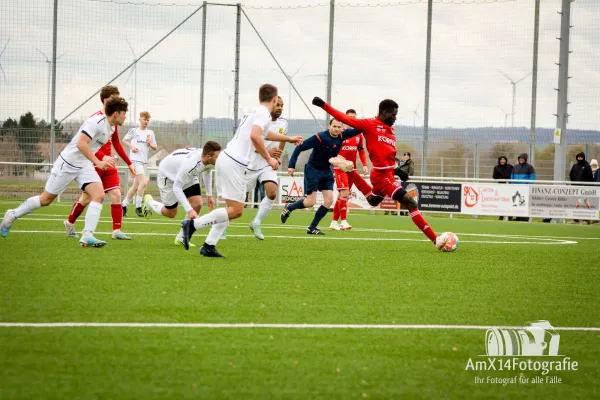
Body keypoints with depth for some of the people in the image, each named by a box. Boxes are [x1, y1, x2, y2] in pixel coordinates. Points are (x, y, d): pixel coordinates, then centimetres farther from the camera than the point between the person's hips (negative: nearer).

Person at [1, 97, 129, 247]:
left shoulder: (111, 128, 5)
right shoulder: (96, 122, -23)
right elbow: (81, 144, -33)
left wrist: (103, 159, 11)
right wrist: (98, 162, -34)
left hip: (85, 166, 8)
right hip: (68, 163, -7)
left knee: (99, 195, -16)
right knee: (46, 199, 5)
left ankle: (87, 236, -21)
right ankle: (12, 215, 27)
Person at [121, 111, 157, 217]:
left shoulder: (150, 133, 11)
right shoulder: (134, 130, -1)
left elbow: (155, 147, 15)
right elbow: (124, 140, 9)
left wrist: (150, 144, -6)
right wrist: (131, 146, -8)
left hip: (144, 161, 6)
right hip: (135, 159, -6)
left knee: (136, 186, 10)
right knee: (144, 182, -20)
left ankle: (124, 204, 25)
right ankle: (138, 207, -13)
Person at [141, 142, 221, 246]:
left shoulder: (211, 160, -24)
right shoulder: (189, 164, -46)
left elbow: (207, 171, 4)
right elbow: (176, 187, -35)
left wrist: (209, 195, 5)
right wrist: (189, 210, -39)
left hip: (189, 176, 6)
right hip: (168, 174, -6)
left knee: (197, 204, -12)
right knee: (171, 213, 5)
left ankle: (181, 238, 2)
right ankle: (149, 202, 35)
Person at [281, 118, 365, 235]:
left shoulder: (342, 136, -6)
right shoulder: (320, 137, -22)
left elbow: (357, 130, -5)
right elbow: (300, 148, -19)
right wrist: (291, 165, -23)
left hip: (327, 171, 6)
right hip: (313, 170, -6)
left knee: (329, 200, -4)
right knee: (310, 202, -7)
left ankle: (312, 228, 6)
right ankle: (288, 208, 22)